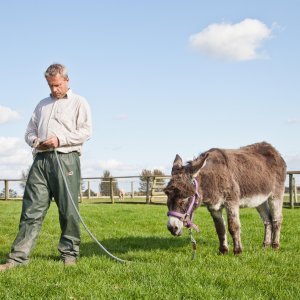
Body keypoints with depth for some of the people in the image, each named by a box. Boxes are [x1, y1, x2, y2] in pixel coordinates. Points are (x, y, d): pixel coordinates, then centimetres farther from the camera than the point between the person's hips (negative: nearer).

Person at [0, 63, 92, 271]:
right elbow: (30, 130, 25)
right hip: (41, 160, 4)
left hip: (66, 159, -4)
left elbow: (86, 131, -2)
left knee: (68, 210, -2)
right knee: (32, 209, -3)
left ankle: (69, 254, 8)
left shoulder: (79, 102, 10)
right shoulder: (43, 104, 26)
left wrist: (60, 139, -12)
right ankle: (19, 256, -5)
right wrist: (34, 140, 2)